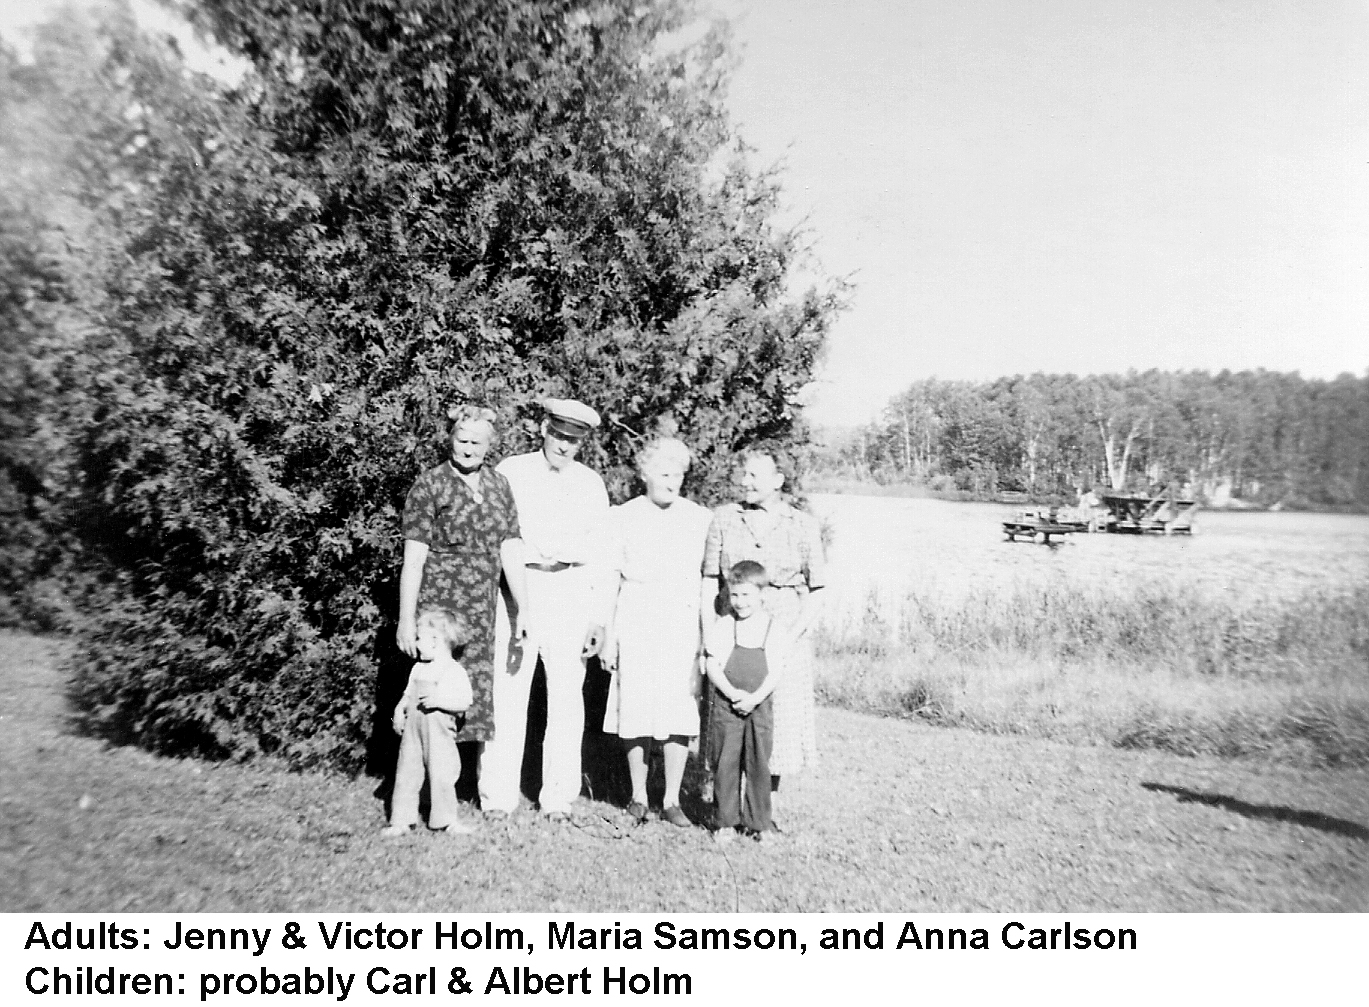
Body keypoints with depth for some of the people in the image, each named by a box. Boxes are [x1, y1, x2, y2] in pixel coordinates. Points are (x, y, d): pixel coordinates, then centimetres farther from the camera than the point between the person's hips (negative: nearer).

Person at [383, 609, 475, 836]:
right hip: (413, 730, 6)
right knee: (406, 773, 7)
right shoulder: (418, 668, 11)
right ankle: (402, 820, 17)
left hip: (439, 734, -6)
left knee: (441, 775, -1)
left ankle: (446, 820, 14)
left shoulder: (455, 671, -9)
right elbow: (408, 694, 19)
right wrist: (399, 710, 2)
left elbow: (465, 702, -13)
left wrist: (440, 700, -23)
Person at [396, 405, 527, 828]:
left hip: (483, 612, 5)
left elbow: (511, 550, 9)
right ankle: (437, 797, 8)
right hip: (438, 606, -5)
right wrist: (406, 619, -10)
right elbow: (413, 557, -7)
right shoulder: (429, 485, -5)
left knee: (475, 694, 7)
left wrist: (524, 608, 4)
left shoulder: (499, 485, 10)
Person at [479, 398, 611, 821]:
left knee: (567, 696, 3)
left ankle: (558, 797, 13)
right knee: (507, 693, -3)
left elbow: (599, 553, 11)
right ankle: (499, 796, 7)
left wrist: (599, 617, 7)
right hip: (516, 586, -1)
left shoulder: (591, 484, 10)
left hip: (570, 591, 2)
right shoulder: (510, 472, 4)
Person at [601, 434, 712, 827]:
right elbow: (611, 580, 5)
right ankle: (638, 796, 18)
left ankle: (672, 800, 12)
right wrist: (609, 636, 3)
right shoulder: (623, 517, 3)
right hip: (636, 622, -1)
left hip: (684, 622, 1)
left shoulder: (700, 518, 5)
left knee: (681, 712, -1)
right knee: (637, 712, 1)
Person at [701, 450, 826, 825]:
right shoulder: (724, 518, 3)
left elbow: (816, 590, 2)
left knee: (781, 718, 4)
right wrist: (709, 634, -3)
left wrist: (793, 635, -9)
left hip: (785, 635, -1)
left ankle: (768, 807, 21)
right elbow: (710, 580, 5)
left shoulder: (804, 525, 0)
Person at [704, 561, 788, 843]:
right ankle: (725, 822, 16)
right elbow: (712, 666, -4)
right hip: (725, 705, 0)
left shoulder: (773, 629, 0)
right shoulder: (722, 627, 0)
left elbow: (777, 672, -4)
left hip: (759, 706, 0)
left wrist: (755, 697, -15)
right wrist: (733, 693, -16)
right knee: (725, 764, 4)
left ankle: (759, 823, 18)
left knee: (758, 765, 5)